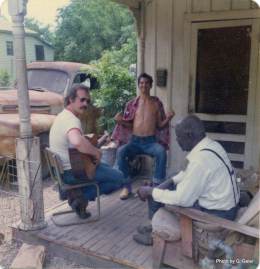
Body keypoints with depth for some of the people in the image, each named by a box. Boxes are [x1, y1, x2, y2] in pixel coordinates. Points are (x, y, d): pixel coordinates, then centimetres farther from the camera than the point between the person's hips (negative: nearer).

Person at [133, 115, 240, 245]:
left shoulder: (201, 159, -30)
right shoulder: (210, 145, -1)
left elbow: (182, 199, -26)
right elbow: (189, 173, 16)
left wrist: (151, 192, -14)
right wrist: (171, 181, 3)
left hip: (216, 213, -9)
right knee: (168, 188, 13)